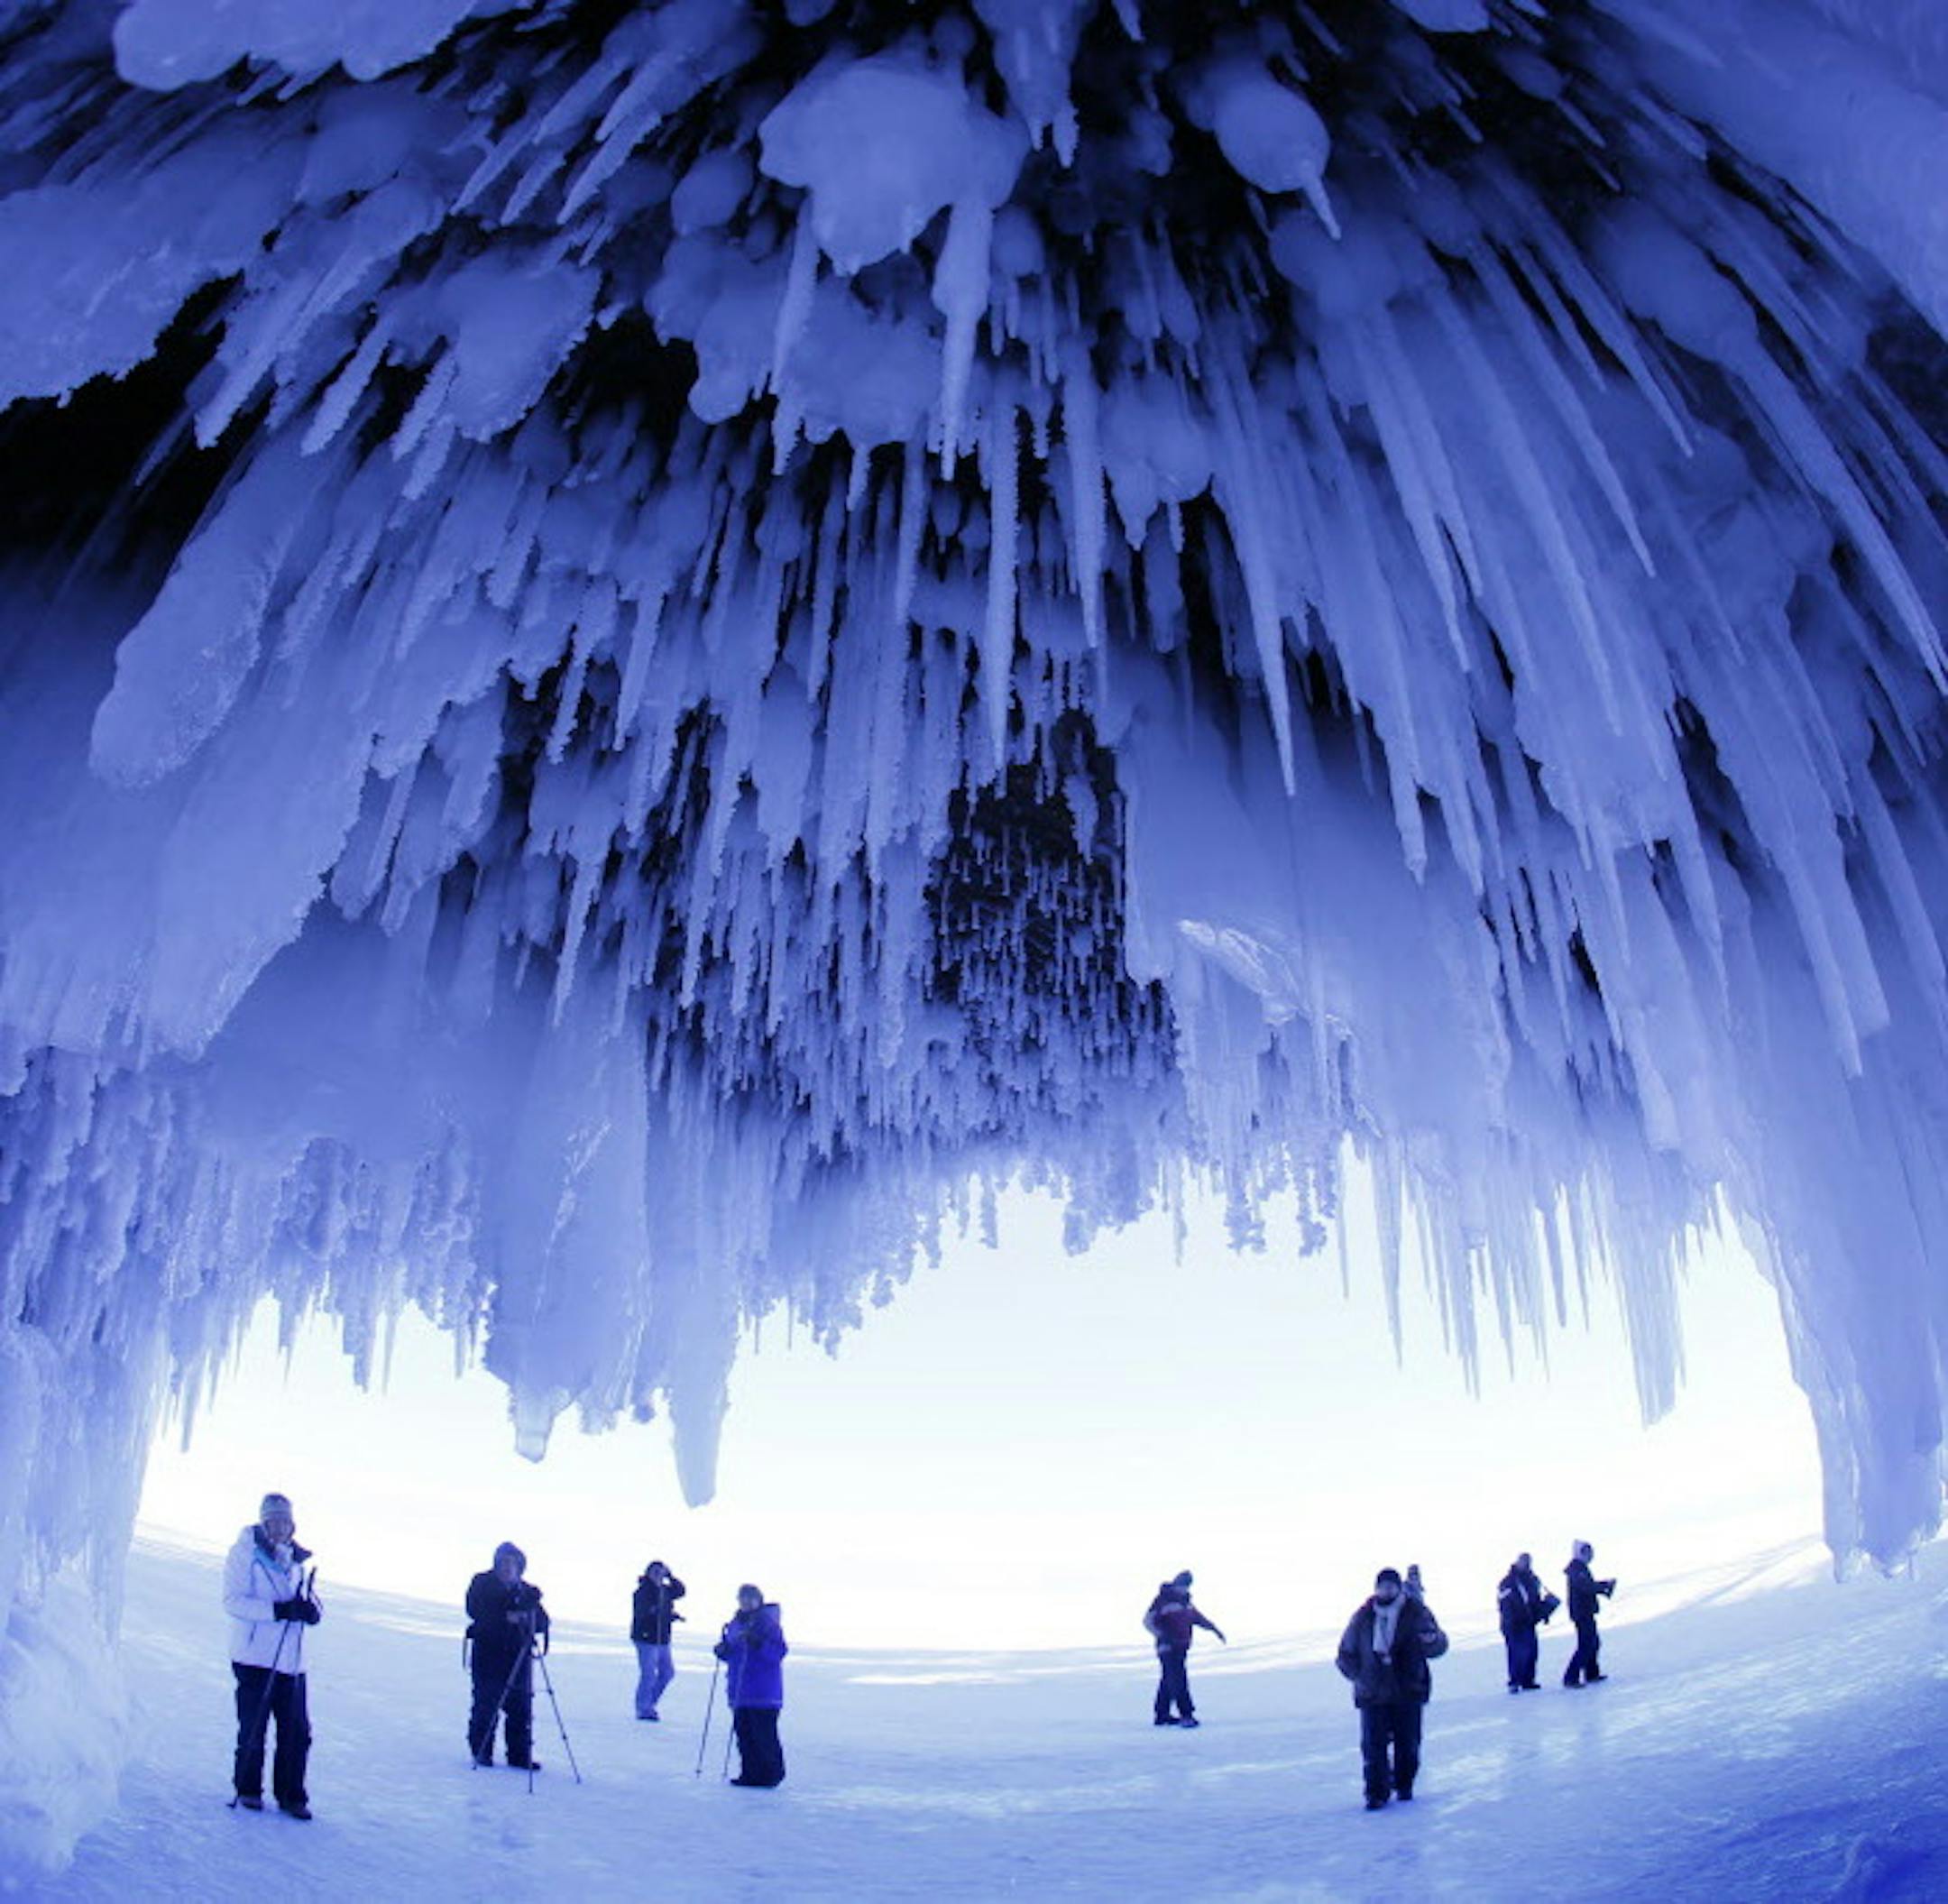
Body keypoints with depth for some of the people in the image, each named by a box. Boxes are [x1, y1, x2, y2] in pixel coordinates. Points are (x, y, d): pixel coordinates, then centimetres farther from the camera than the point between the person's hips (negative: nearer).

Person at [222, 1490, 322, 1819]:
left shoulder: (298, 1559, 13)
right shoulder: (244, 1554, -4)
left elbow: (313, 1602, 18)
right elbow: (233, 1601, -14)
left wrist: (311, 1610, -8)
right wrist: (278, 1610, -24)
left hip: (292, 1659, 4)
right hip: (255, 1656, -4)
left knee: (297, 1732, 3)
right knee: (253, 1729, 4)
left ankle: (291, 1795, 16)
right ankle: (248, 1789, 25)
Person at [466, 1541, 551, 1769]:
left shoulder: (525, 1589, 11)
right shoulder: (481, 1584, 2)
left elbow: (541, 1620, 6)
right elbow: (474, 1611, -14)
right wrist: (506, 1617, -23)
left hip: (518, 1656, 3)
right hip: (488, 1654, -3)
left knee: (521, 1708, 1)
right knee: (486, 1705, -4)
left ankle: (520, 1754, 10)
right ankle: (481, 1752, 12)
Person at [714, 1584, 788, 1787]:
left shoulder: (768, 1622, -8)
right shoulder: (735, 1623, 14)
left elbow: (779, 1651, -16)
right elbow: (732, 1653, 22)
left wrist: (757, 1642, -27)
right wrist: (722, 1650, 0)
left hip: (763, 1693, -7)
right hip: (740, 1690, 7)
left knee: (763, 1734, -6)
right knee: (743, 1731, 8)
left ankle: (771, 1774, 5)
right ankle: (750, 1773, 18)